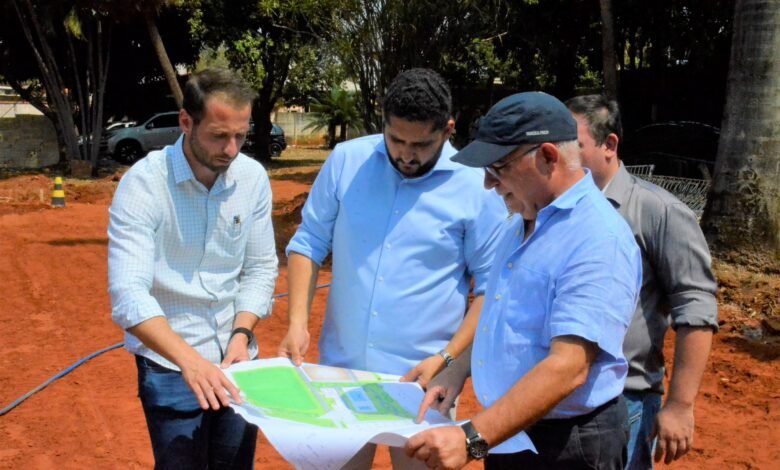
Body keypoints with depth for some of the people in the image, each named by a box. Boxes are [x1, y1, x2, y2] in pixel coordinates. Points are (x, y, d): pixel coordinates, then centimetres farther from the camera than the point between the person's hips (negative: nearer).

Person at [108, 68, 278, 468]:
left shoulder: (253, 177, -5)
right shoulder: (143, 184, -18)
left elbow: (261, 268, 2)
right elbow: (128, 293, -27)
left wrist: (242, 334, -12)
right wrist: (189, 359, -38)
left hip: (236, 359, 4)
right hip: (170, 364, -4)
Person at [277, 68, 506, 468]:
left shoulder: (477, 186, -9)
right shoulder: (346, 160, -2)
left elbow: (491, 287, -4)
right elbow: (308, 243, 5)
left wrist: (446, 359, -13)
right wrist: (297, 322, -7)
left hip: (421, 379, -2)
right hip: (339, 368, 3)